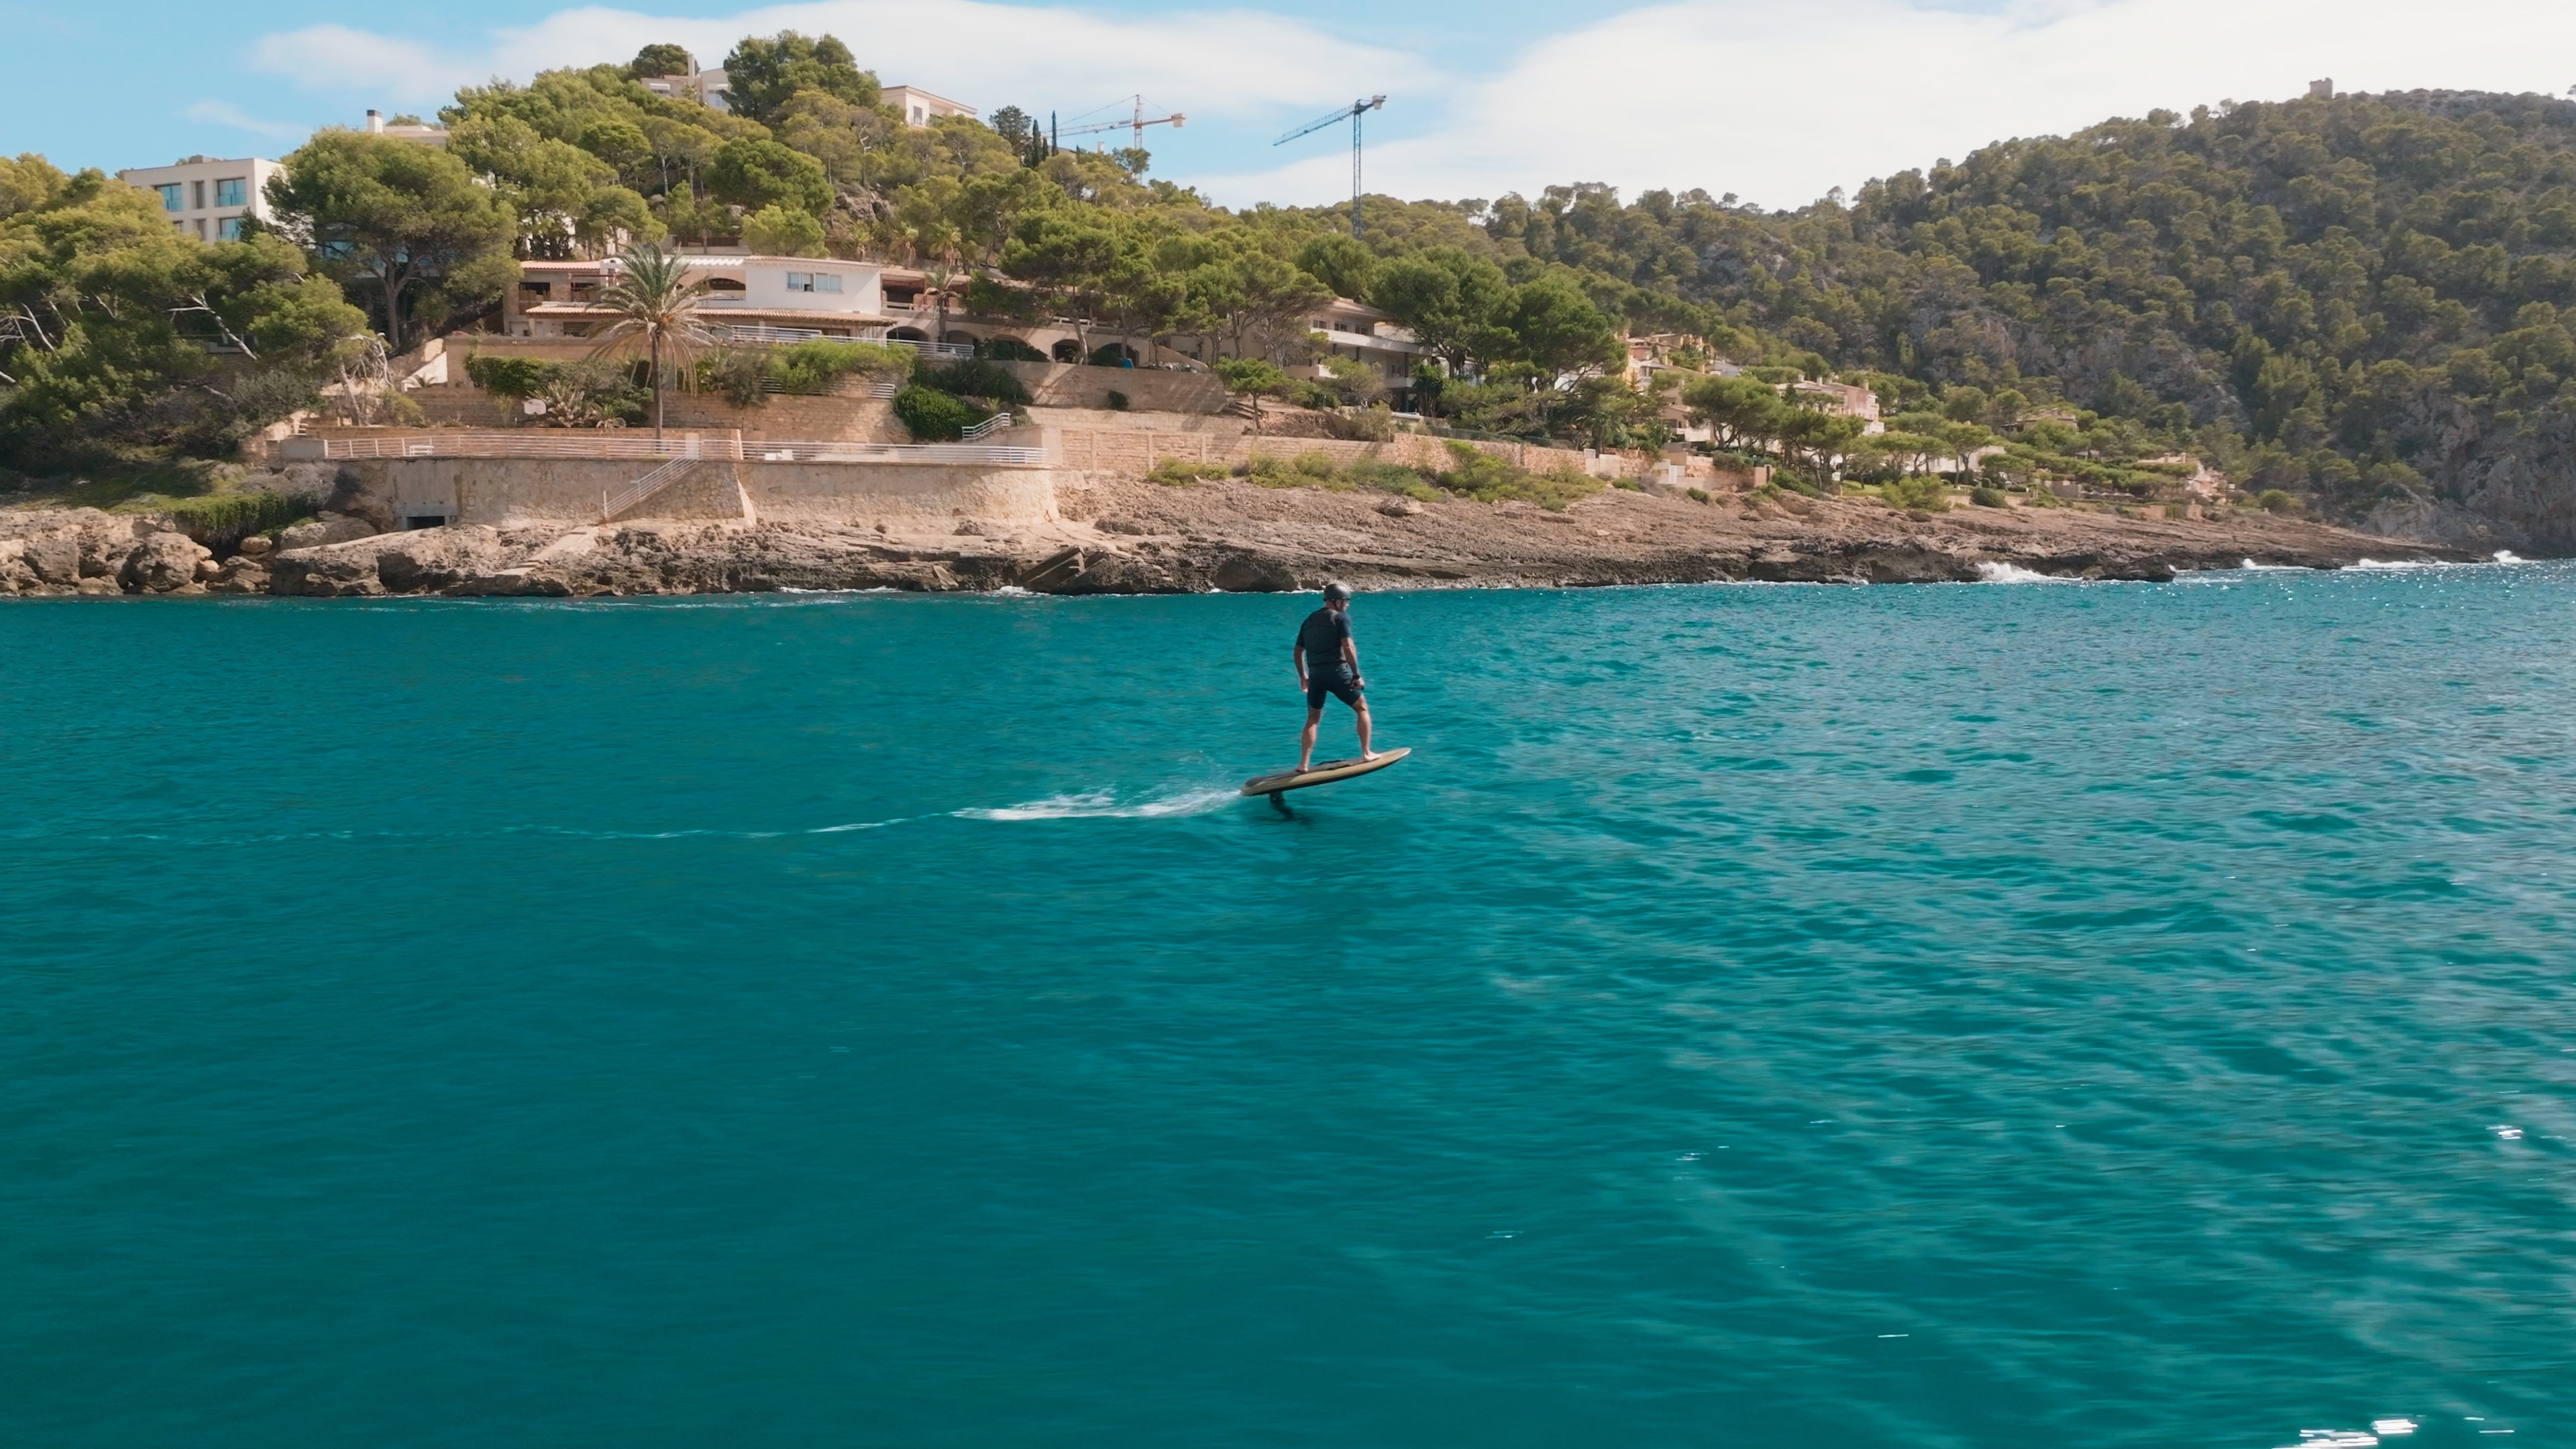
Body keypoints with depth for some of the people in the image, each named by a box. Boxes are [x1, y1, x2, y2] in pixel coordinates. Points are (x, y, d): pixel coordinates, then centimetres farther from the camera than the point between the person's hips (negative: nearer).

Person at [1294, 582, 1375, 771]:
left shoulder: (1309, 620, 17)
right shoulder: (1341, 617, -2)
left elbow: (1297, 652, 20)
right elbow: (1348, 647, -13)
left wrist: (1303, 676, 31)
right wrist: (1356, 675, -10)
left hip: (1315, 674, 5)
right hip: (1337, 671, -5)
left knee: (1313, 719, 14)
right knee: (1362, 708, 13)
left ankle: (1304, 763, 5)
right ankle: (1366, 753, 10)